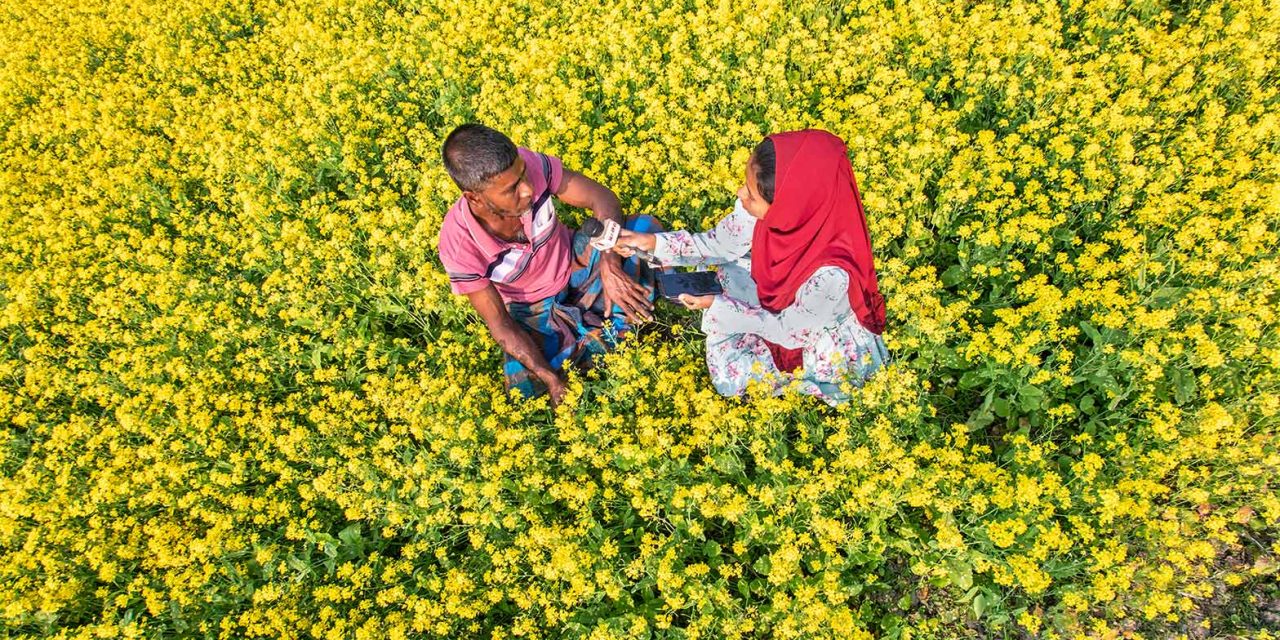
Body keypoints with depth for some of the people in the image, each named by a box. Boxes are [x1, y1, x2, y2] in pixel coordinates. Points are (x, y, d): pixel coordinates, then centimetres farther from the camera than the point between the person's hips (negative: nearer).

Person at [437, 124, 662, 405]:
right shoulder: (459, 244, -33)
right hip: (534, 309, -2)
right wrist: (552, 378, -31)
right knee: (524, 386, -23)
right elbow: (501, 326, -23)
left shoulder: (527, 164, -31)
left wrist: (611, 268, -34)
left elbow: (603, 198, -20)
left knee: (645, 227, -19)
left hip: (576, 262, 2)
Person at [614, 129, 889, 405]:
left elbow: (787, 330, -23)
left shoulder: (830, 276, -42)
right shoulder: (773, 211, -29)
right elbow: (722, 244, -9)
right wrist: (653, 243, -18)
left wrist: (717, 307, -20)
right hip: (783, 304, 5)